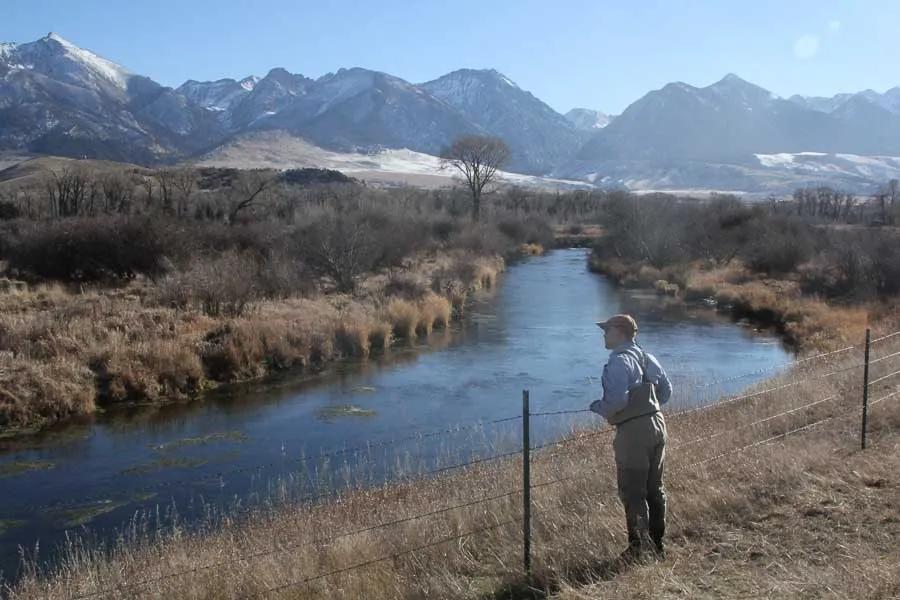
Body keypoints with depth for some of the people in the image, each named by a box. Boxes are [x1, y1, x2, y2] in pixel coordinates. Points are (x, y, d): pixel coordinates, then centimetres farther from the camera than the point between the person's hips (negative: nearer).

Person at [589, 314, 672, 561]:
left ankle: (639, 547, 4)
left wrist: (598, 407, -5)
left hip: (633, 431, -9)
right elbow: (666, 391, 19)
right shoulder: (648, 358, 13)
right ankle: (657, 545, 24)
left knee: (632, 492, 0)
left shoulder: (619, 362, -14)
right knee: (654, 489, 15)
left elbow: (617, 399, -24)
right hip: (657, 425, 9)